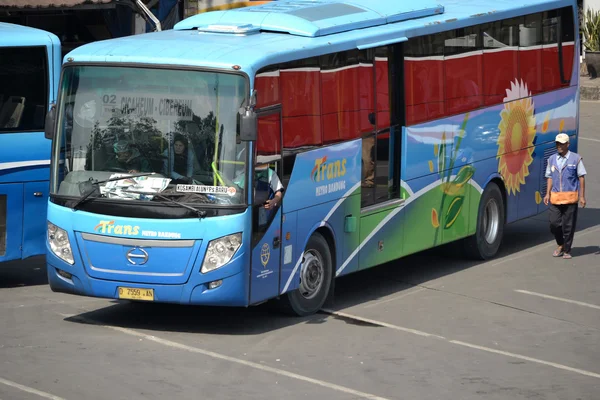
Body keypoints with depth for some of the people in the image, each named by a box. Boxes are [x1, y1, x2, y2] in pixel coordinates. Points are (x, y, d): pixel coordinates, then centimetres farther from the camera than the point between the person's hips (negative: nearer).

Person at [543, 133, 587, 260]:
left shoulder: (576, 159, 0)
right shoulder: (552, 159, 11)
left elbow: (581, 178, 0)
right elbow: (550, 177, 15)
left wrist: (582, 196, -4)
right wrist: (547, 194, 4)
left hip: (570, 197, -3)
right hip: (555, 197, 3)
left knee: (568, 225, -1)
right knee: (554, 223, -2)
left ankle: (567, 250, 11)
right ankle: (560, 245, 21)